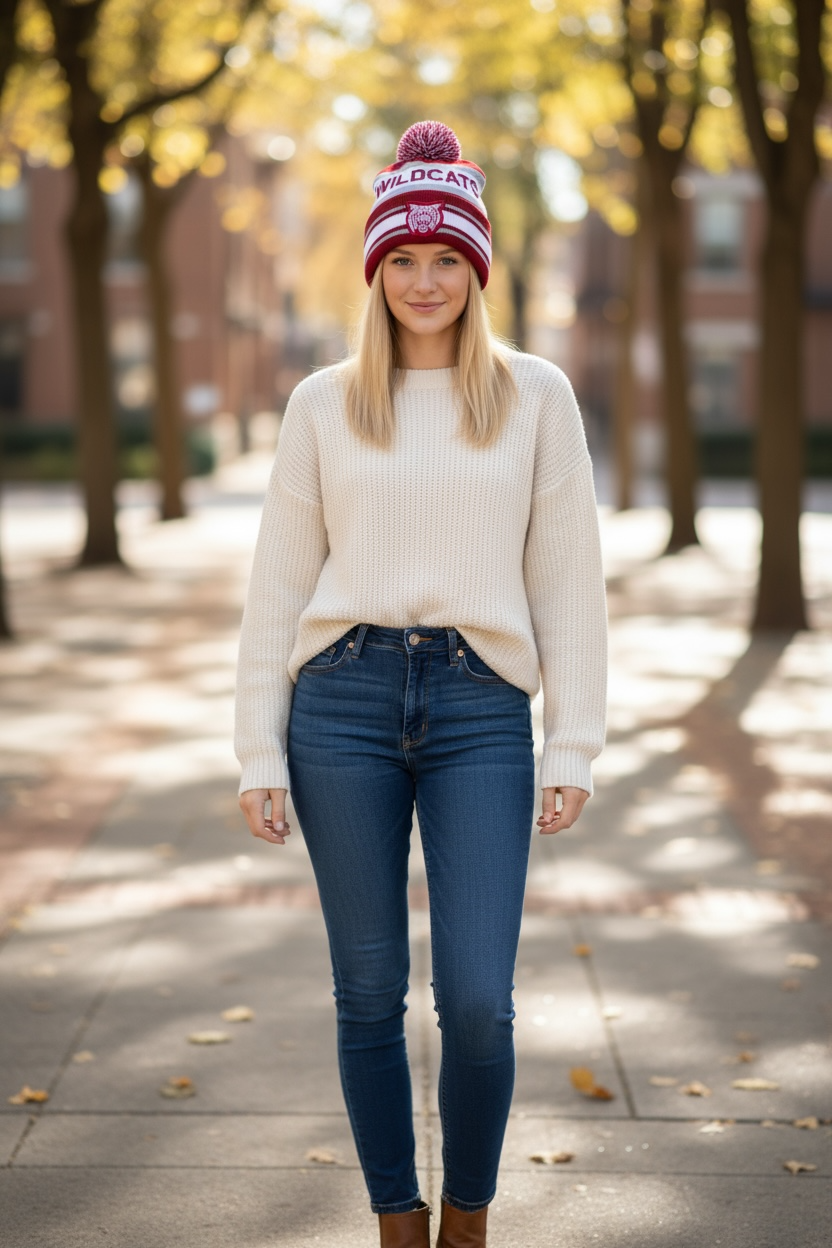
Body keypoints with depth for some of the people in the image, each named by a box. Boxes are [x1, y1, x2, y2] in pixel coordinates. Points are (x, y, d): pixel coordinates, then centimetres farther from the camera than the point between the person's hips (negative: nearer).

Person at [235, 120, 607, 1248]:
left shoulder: (535, 396, 7)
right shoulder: (324, 406, 8)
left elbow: (567, 578, 5)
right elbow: (279, 583, 8)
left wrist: (575, 747, 0)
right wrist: (259, 753, 3)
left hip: (480, 710, -1)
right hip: (343, 701, 1)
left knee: (478, 1001, -5)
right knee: (371, 993, 7)